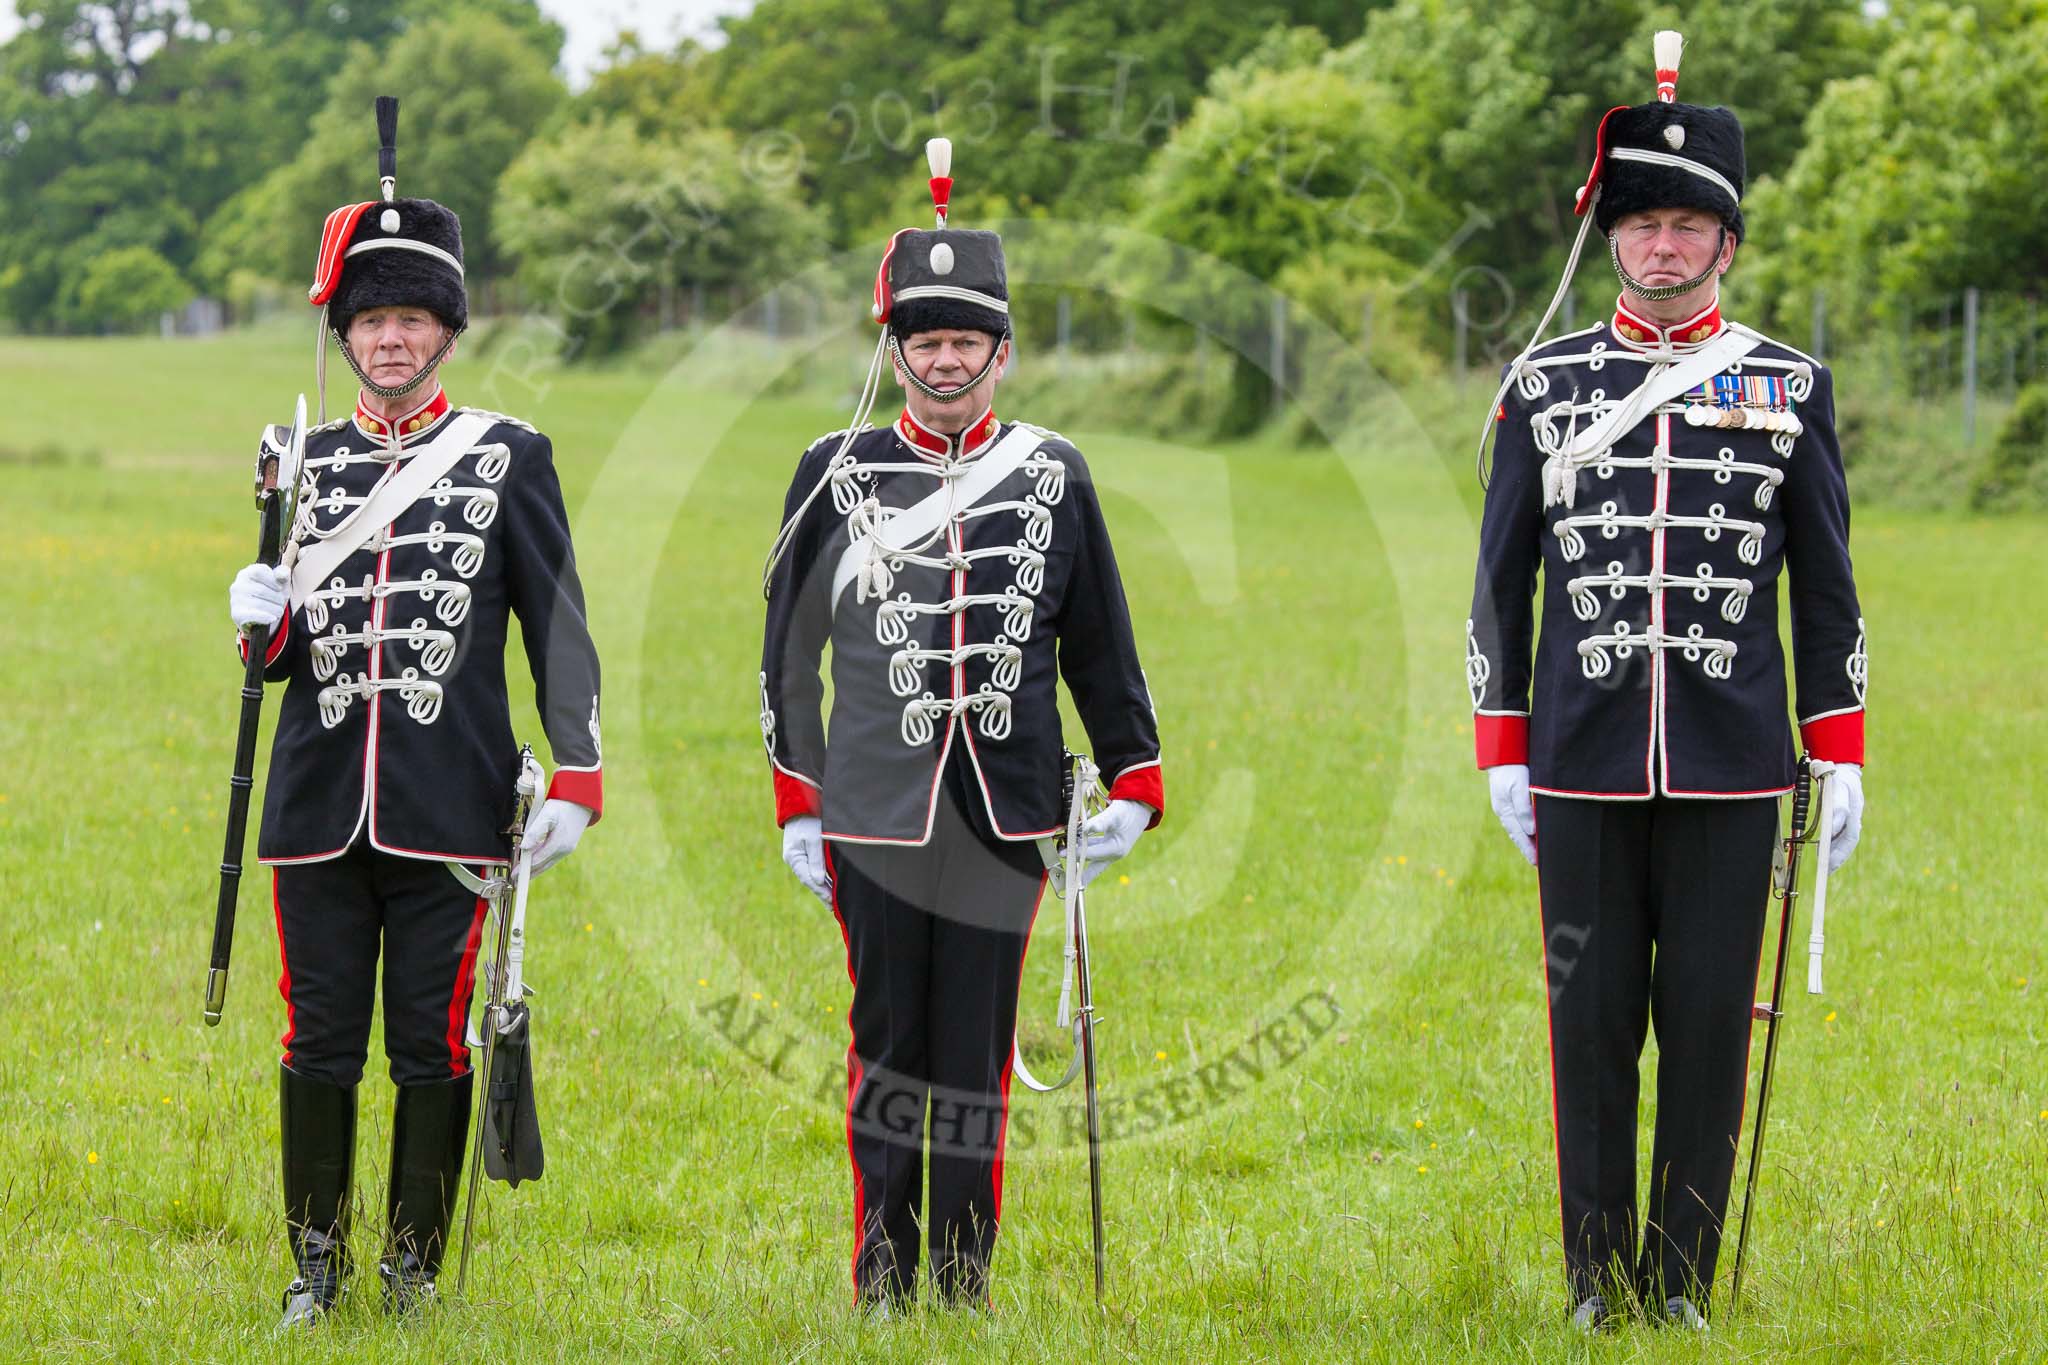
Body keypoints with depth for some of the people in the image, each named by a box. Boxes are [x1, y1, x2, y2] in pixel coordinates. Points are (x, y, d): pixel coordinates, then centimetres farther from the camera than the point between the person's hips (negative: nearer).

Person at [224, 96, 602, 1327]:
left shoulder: (509, 457, 3)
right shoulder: (307, 464, 11)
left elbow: (559, 625, 3)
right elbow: (285, 655, 17)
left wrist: (577, 777, -5)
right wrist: (266, 622, -7)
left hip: (450, 807, -2)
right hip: (321, 802, 2)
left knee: (434, 1041, 1)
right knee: (320, 1039, 4)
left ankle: (416, 1268, 13)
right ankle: (317, 1264, 15)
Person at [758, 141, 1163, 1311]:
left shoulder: (1054, 476, 7)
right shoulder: (837, 474, 4)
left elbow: (1101, 642, 12)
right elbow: (790, 645, 9)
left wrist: (1135, 778, 7)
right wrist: (795, 803, 7)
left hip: (1006, 817, 1)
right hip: (875, 815, -1)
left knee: (979, 1060, 3)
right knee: (887, 1050, 2)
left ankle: (967, 1288, 9)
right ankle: (883, 1289, 8)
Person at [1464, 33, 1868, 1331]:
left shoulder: (1792, 387, 6)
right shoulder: (1544, 384, 6)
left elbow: (1827, 586, 8)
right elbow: (1501, 581, 9)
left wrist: (1843, 756, 3)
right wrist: (1502, 751, 5)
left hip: (1731, 769, 0)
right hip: (1585, 769, 0)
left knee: (1709, 1025, 2)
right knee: (1592, 1025, 3)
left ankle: (1684, 1281, 11)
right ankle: (1599, 1283, 12)